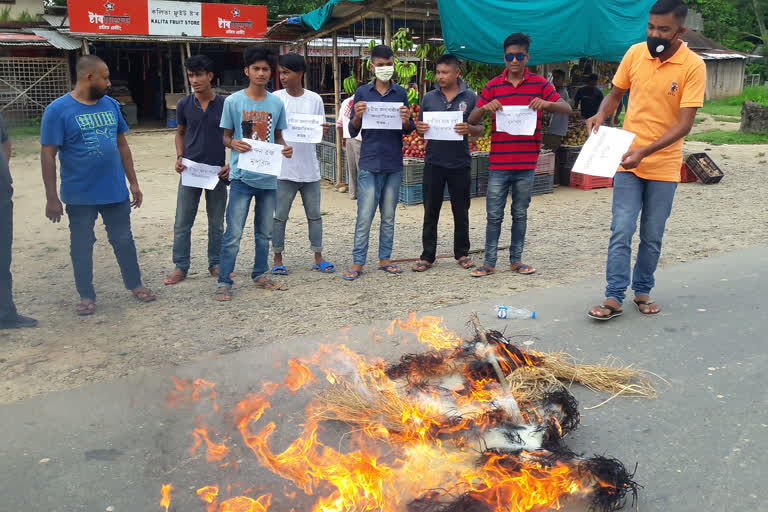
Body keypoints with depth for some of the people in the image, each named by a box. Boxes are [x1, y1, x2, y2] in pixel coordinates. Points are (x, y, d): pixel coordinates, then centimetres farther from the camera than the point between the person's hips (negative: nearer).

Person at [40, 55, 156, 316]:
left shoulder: (110, 105, 4)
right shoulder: (58, 110, -10)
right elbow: (48, 155, -10)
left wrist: (133, 183, 9)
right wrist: (51, 197, -13)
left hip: (116, 192, 4)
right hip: (80, 196, -4)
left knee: (124, 241, 14)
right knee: (81, 246, 10)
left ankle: (134, 284, 31)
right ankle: (86, 295, 24)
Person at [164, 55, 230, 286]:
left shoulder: (224, 104, -2)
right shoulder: (184, 104, 1)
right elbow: (180, 132, 14)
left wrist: (231, 163, -6)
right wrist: (180, 157, -1)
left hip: (217, 172, -1)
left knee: (216, 223, 10)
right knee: (182, 223, 3)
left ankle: (215, 264, 24)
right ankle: (180, 267, 15)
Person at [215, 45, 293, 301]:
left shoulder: (277, 103, 6)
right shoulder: (233, 101, -2)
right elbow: (225, 136, 4)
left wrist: (285, 148, -7)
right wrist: (233, 143, -19)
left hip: (268, 176, 4)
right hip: (242, 175, -4)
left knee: (264, 231, 14)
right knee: (233, 233, -7)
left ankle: (260, 274, 28)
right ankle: (224, 282, 3)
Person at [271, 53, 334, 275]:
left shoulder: (315, 99, 5)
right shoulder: (275, 98, 1)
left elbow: (320, 130, 10)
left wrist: (321, 130, -12)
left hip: (309, 167, 2)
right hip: (283, 168, -2)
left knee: (314, 214, 9)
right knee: (280, 215, 4)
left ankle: (318, 258, 20)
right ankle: (277, 259, 16)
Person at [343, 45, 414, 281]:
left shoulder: (400, 93, 8)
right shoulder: (362, 92, 3)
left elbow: (408, 131, 10)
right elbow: (353, 132, 4)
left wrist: (406, 121, -12)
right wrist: (357, 116, -15)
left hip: (394, 165, 2)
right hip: (369, 164, -2)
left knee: (389, 216, 10)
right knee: (364, 217, -2)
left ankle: (385, 258, 20)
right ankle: (358, 262, 6)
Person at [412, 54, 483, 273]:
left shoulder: (469, 98, 2)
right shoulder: (429, 98, 7)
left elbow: (480, 130, 3)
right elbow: (420, 128, 11)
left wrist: (469, 129, -19)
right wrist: (420, 129, -13)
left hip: (460, 163, -1)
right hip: (434, 162, 1)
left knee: (461, 211, 9)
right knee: (430, 212, 5)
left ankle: (462, 253, 24)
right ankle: (427, 256, 13)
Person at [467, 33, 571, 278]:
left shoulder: (539, 83, 5)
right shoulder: (493, 86, 6)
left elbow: (567, 109, 1)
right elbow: (472, 119, 3)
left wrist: (547, 103, -20)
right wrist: (485, 107, -19)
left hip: (526, 164, 0)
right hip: (498, 163, 0)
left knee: (520, 214, 10)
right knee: (494, 215, 2)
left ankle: (516, 260, 21)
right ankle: (489, 262, 10)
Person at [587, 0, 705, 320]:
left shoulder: (693, 66, -11)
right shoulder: (635, 53, -2)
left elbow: (684, 123, -17)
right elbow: (615, 94, 11)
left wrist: (645, 151, -28)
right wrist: (601, 115, -11)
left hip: (664, 166, -1)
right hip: (627, 162, 1)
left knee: (652, 237, 9)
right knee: (621, 231, -4)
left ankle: (642, 292, 25)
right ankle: (614, 297, 1)